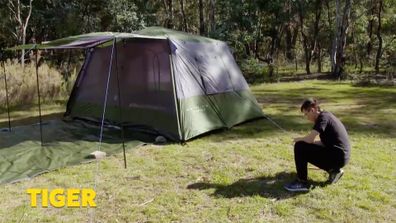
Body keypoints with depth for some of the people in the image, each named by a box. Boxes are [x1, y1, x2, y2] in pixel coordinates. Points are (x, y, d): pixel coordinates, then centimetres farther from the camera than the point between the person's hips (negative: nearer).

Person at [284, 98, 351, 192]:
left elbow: (310, 139, -24)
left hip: (337, 157, -10)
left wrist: (298, 139, -2)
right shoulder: (326, 116, 14)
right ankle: (333, 170, 15)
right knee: (308, 148, 25)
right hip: (341, 156, 10)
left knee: (299, 147, -13)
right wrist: (303, 140, 12)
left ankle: (302, 183, -7)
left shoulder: (323, 117, -14)